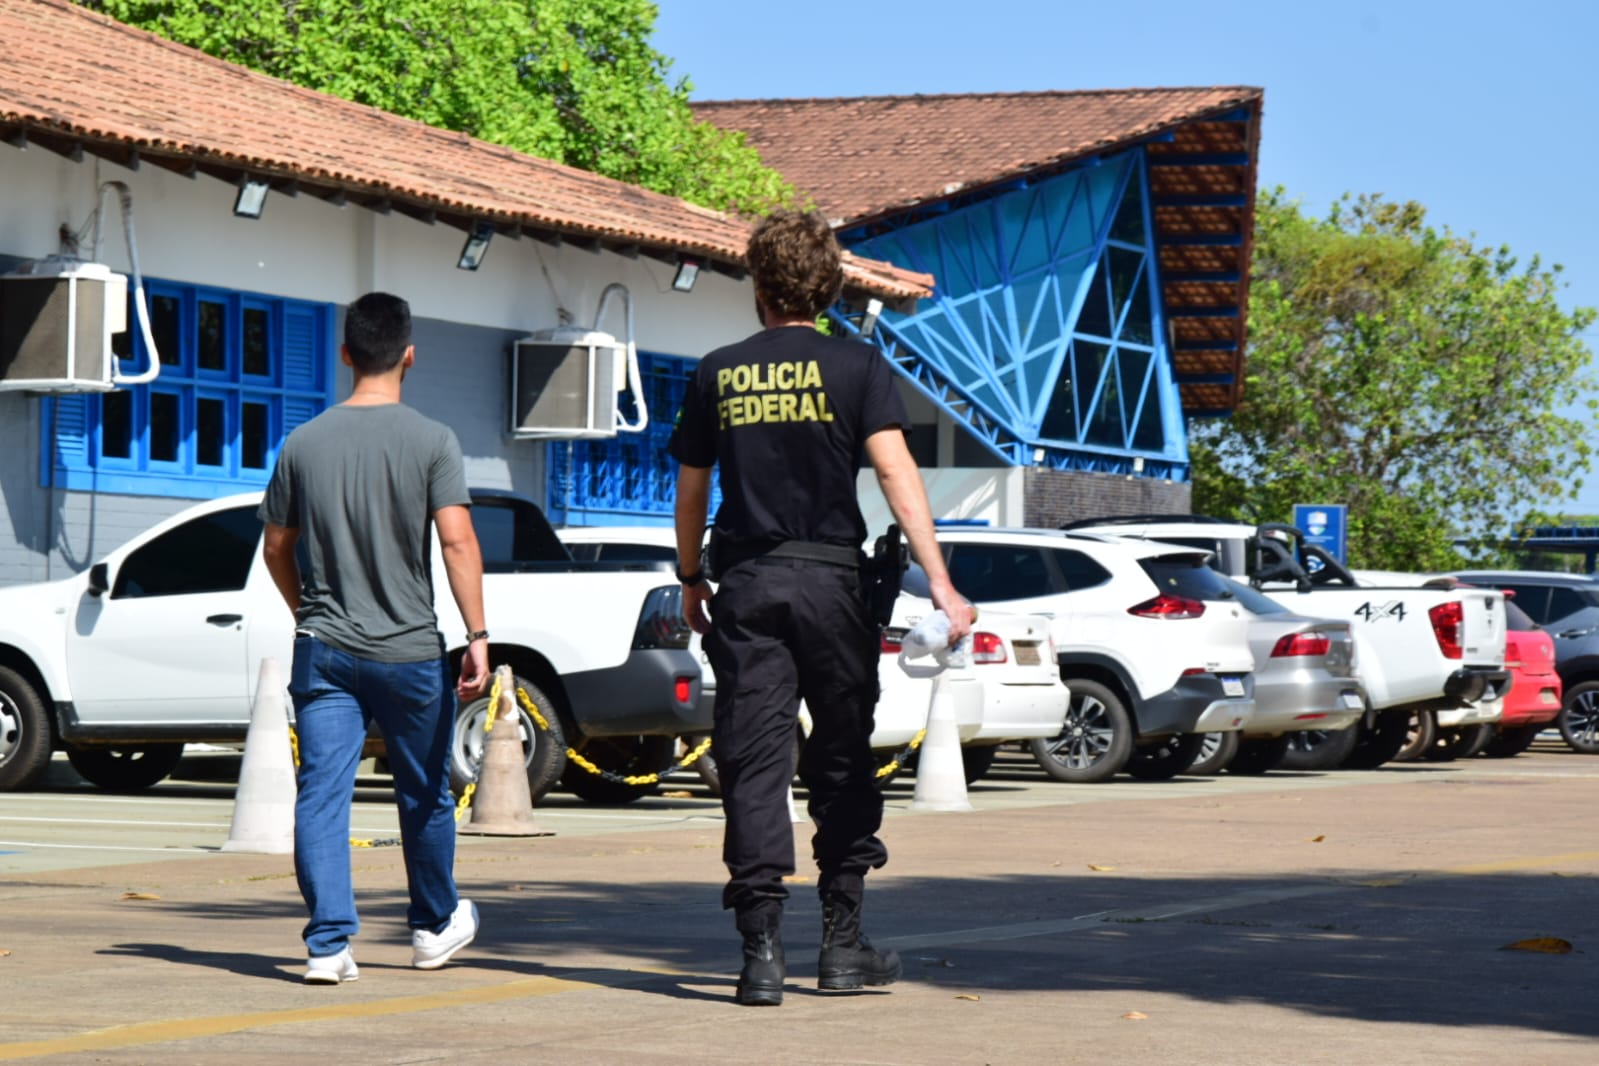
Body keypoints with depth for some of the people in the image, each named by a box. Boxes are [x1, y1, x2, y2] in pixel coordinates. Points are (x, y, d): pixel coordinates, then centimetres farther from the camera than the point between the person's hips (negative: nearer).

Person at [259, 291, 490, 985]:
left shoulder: (303, 444, 3)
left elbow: (276, 549, 11)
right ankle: (434, 927, 32)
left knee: (322, 792, -2)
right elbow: (457, 541, -15)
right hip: (409, 652, -1)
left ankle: (328, 942, -13)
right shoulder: (431, 441, -6)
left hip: (323, 648, 1)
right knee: (424, 795, 16)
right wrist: (477, 635, -12)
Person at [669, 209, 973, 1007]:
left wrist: (691, 581, 27)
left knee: (754, 765, 0)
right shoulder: (855, 366, 0)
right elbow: (895, 471, -10)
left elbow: (690, 490, 12)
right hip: (830, 579, -1)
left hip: (745, 582, 1)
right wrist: (940, 583, -14)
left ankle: (762, 950, -7)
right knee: (841, 762, 10)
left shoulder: (718, 374, 7)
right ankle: (841, 944, 13)